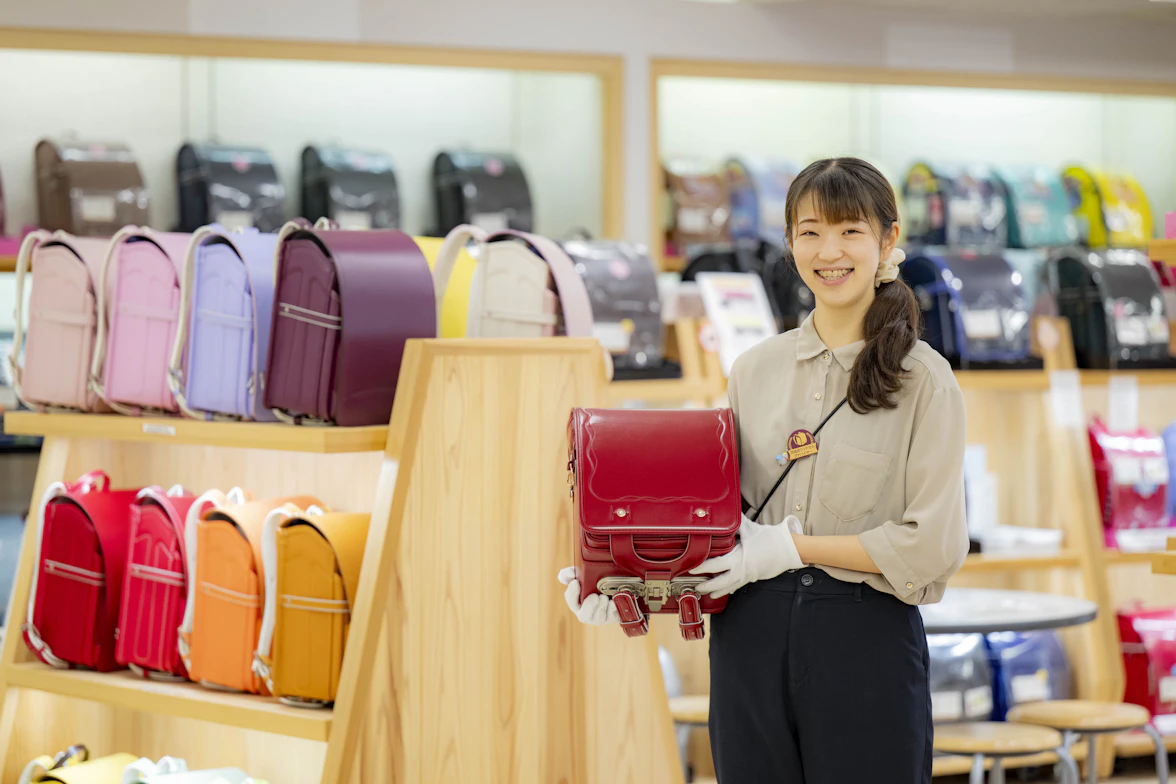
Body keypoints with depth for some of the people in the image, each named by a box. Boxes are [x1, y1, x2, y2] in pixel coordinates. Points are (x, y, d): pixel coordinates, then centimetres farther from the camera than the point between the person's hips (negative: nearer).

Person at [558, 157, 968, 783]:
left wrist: (790, 546, -12)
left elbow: (934, 544, -10)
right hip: (754, 638, 4)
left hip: (867, 640, -4)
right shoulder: (755, 370, 9)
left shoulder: (924, 379, -4)